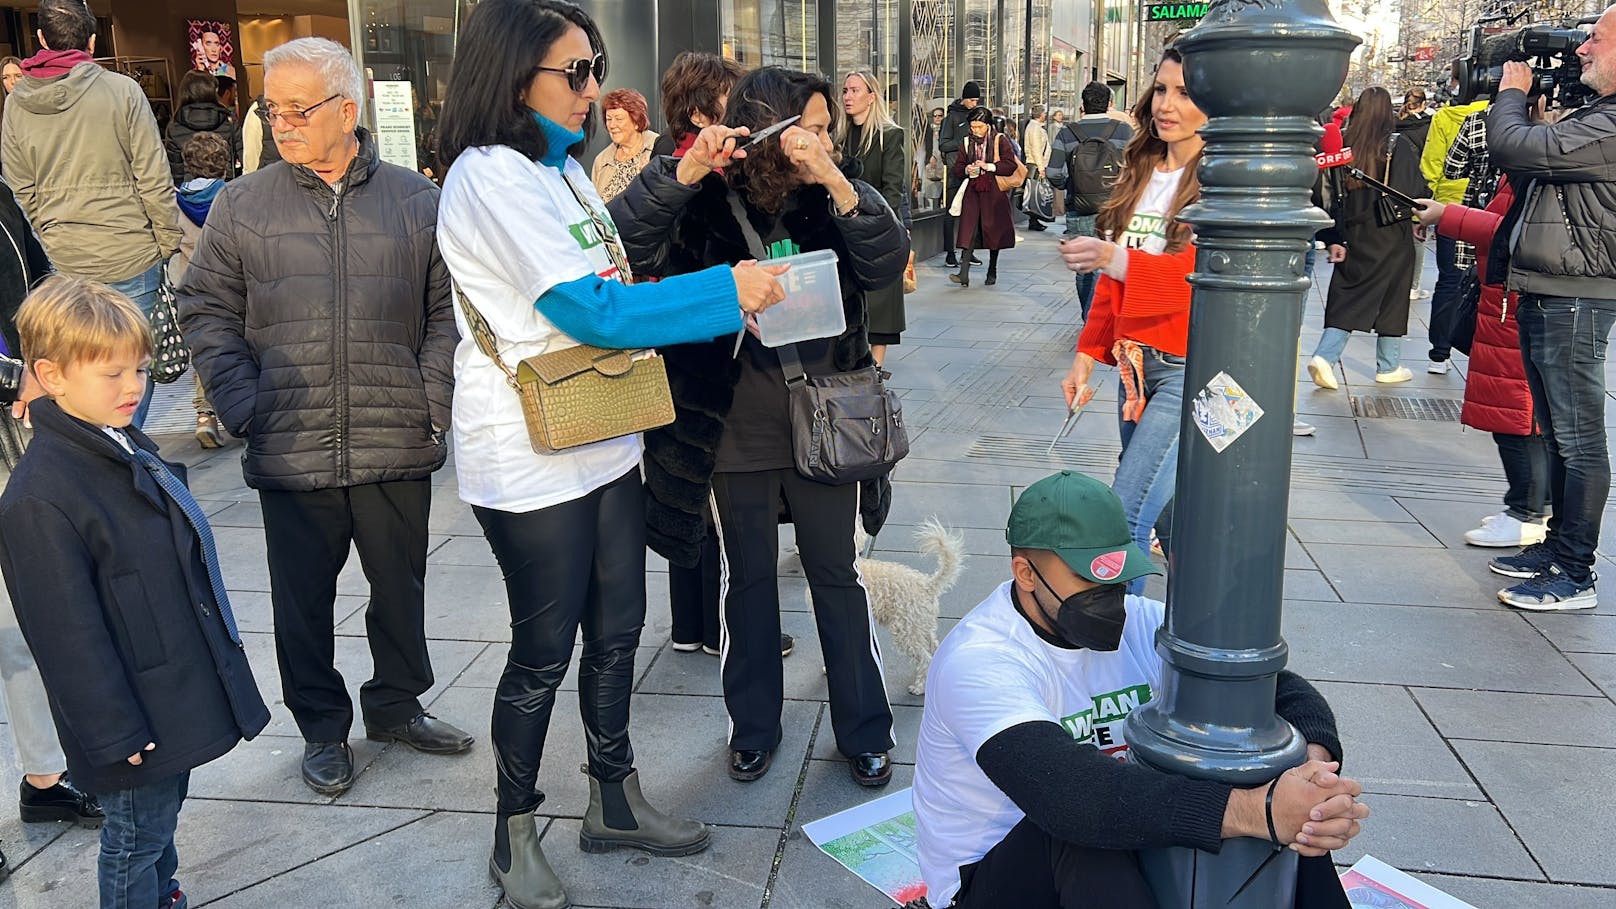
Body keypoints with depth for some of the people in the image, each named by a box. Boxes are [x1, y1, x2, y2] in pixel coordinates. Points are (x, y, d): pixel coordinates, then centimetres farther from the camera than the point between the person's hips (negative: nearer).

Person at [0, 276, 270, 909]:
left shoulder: (131, 447, 4)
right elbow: (68, 635, -22)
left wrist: (221, 648, 20)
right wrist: (115, 734, -18)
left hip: (182, 693, 9)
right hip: (132, 720, -8)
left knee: (165, 811, 25)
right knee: (136, 836, 10)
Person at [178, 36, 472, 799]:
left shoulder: (417, 201, 2)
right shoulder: (241, 207, 2)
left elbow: (448, 310, 3)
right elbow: (207, 313, 5)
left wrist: (434, 401, -6)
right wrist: (243, 408, -6)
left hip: (397, 448, 0)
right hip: (291, 450, 0)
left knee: (401, 586, 14)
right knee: (303, 598, 11)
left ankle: (396, 703, 36)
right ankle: (322, 728, 30)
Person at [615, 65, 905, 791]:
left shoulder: (830, 202, -2)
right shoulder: (705, 206, -8)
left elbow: (887, 265, -16)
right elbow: (619, 248, -21)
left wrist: (838, 183, -28)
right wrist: (686, 171, -30)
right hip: (735, 435, -1)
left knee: (836, 578, 12)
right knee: (749, 581, 15)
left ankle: (864, 729, 27)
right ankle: (754, 725, 33)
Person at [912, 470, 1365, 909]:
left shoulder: (1140, 623, -5)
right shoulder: (977, 662, -25)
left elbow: (1284, 690, -8)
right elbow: (1068, 793, -42)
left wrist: (1315, 763, -33)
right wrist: (1254, 810, -48)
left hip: (1121, 860, 6)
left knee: (1288, 818, -15)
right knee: (1087, 827, -37)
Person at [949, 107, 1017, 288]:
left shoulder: (1000, 140, 0)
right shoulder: (967, 143, 10)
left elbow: (1011, 165, -7)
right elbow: (957, 170, 12)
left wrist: (989, 166, -16)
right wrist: (967, 169, -10)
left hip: (994, 193, -2)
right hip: (973, 191, 2)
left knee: (994, 231, 6)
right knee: (970, 230, -10)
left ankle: (992, 272, 21)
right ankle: (964, 273, -17)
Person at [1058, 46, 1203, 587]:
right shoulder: (1140, 174, 14)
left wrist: (1118, 259, -36)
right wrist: (1088, 353, 9)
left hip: (1191, 367, -7)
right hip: (1135, 361, 8)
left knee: (1124, 517, -14)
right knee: (1164, 514, 16)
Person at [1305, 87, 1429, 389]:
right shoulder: (1399, 146, -10)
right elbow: (1415, 190, -11)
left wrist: (1333, 239, 3)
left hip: (1353, 235, 3)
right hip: (1391, 237, -3)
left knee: (1347, 298, 8)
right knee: (1391, 297, 9)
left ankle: (1325, 355, -9)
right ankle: (1388, 367, 18)